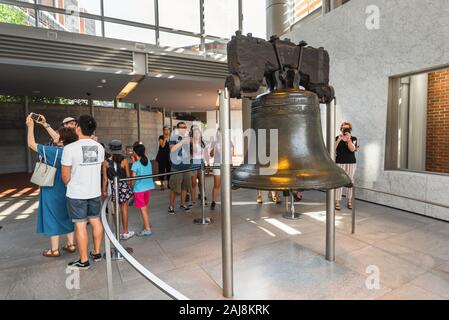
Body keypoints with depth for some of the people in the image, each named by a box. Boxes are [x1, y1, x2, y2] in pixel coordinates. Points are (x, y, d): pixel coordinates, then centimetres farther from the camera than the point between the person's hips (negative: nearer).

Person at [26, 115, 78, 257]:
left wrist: (31, 126, -4)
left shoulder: (54, 151, -21)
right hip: (66, 190, 7)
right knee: (66, 216, 17)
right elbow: (57, 139, 14)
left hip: (52, 192, -7)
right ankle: (71, 244, 25)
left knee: (52, 218, 6)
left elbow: (31, 144, -14)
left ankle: (54, 250, 17)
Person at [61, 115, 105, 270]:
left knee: (80, 225, 4)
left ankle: (84, 261, 15)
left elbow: (65, 176, -9)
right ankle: (97, 253, 29)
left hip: (77, 193, -5)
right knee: (95, 221, 16)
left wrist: (69, 184, 11)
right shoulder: (99, 147, -1)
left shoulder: (70, 148, -16)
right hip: (95, 191, 5)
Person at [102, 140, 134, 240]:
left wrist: (104, 190, 9)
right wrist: (130, 187, 10)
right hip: (124, 186, -1)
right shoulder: (124, 161, -10)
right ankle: (125, 232, 18)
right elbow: (128, 176, -4)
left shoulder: (106, 162, -6)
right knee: (124, 209, 9)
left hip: (112, 187, 1)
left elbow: (105, 178, -1)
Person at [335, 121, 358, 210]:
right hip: (339, 162, -1)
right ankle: (337, 202, -2)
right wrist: (339, 139, -18)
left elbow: (352, 149, -10)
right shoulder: (337, 138, 4)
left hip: (351, 163, 2)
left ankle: (349, 201, 15)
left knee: (350, 181, 5)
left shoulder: (353, 138, 6)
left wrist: (348, 138, -17)